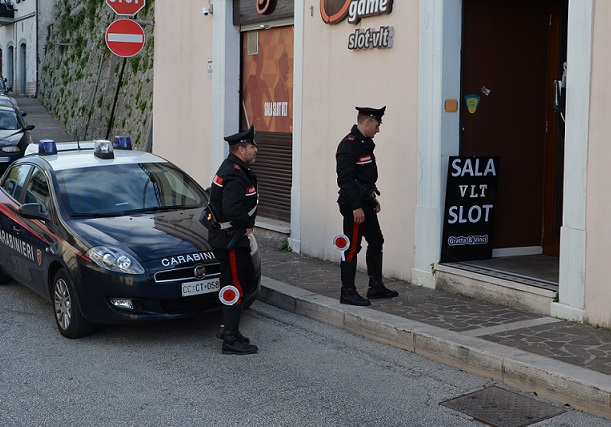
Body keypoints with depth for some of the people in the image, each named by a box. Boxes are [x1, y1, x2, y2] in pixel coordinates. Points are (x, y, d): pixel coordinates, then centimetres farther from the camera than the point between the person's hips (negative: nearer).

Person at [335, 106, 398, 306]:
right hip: (354, 205, -11)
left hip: (365, 202, 11)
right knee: (352, 248, -4)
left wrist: (373, 198, 23)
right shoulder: (349, 145, -17)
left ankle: (376, 287, 25)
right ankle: (347, 293, 4)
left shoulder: (365, 143, 15)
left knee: (376, 242, 15)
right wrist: (356, 207, -25)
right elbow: (346, 178, -23)